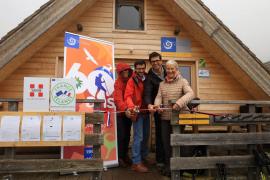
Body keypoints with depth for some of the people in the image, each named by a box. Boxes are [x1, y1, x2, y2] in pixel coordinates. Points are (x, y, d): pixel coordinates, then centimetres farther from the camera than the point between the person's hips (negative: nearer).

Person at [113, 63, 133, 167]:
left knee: (127, 134, 12)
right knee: (121, 135, -4)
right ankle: (119, 157, 11)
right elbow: (118, 99, -29)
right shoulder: (118, 83, -17)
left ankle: (125, 154, 28)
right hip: (120, 112, -5)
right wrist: (125, 109, -45)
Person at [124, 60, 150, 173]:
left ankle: (143, 157, 31)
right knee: (138, 137, -6)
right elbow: (128, 96, -20)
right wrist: (132, 107, -36)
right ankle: (136, 163, 3)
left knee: (146, 136, 15)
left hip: (146, 111, 7)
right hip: (137, 112, -7)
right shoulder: (132, 81, -9)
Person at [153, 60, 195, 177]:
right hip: (165, 117, 4)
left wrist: (179, 103, -34)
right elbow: (159, 97, 3)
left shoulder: (183, 81, -3)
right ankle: (168, 165, 28)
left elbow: (190, 94, -18)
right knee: (166, 142, 11)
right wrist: (157, 105, -19)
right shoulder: (162, 84, 11)